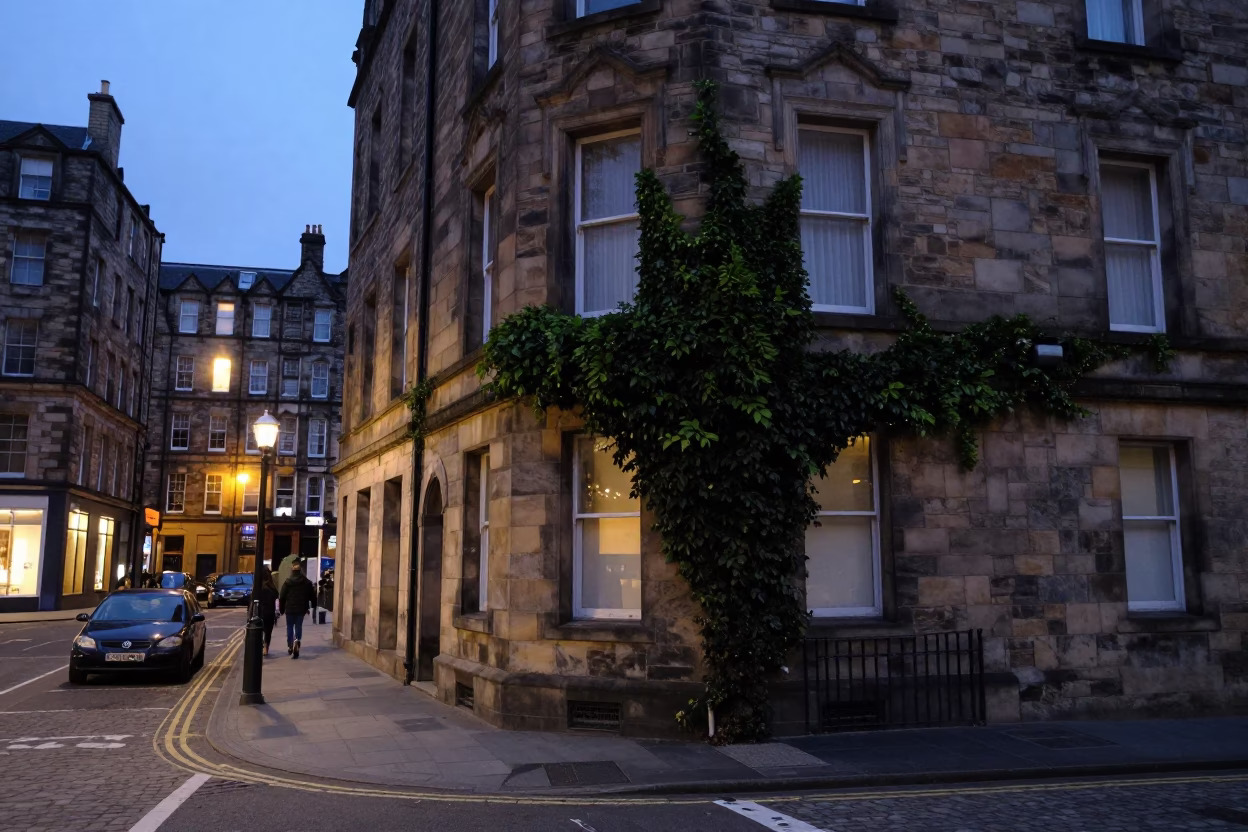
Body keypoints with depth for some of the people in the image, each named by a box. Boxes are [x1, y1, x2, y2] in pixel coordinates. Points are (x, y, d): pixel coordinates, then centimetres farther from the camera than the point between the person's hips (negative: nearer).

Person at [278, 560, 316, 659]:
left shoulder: (287, 582, -5)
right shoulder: (307, 582, 2)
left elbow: (282, 597, -4)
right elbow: (312, 596, 5)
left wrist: (281, 609, 5)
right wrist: (313, 606, 16)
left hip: (290, 608, -2)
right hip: (301, 609, 2)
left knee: (290, 627, 11)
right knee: (298, 626, 9)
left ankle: (290, 646, 11)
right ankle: (297, 641, -16)